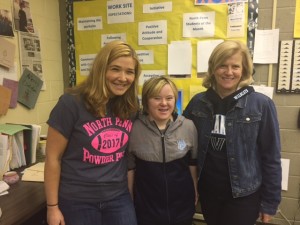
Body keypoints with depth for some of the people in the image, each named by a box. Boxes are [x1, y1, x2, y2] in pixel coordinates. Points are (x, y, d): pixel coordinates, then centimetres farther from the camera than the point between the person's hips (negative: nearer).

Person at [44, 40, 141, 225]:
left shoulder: (132, 106, -4)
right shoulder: (72, 103, -15)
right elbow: (53, 157, -9)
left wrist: (132, 188, 10)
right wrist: (52, 206, -6)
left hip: (119, 197, 3)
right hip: (77, 200, -3)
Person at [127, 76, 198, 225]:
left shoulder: (188, 127, -7)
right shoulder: (134, 129, -12)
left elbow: (193, 163, 4)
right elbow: (129, 168, -2)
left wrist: (195, 192, 9)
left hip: (183, 205, 2)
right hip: (146, 208, -1)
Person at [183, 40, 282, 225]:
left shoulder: (261, 104, -13)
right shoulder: (198, 102, -4)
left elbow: (271, 157, -8)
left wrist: (270, 201, -4)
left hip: (243, 194, -3)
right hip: (207, 190, 3)